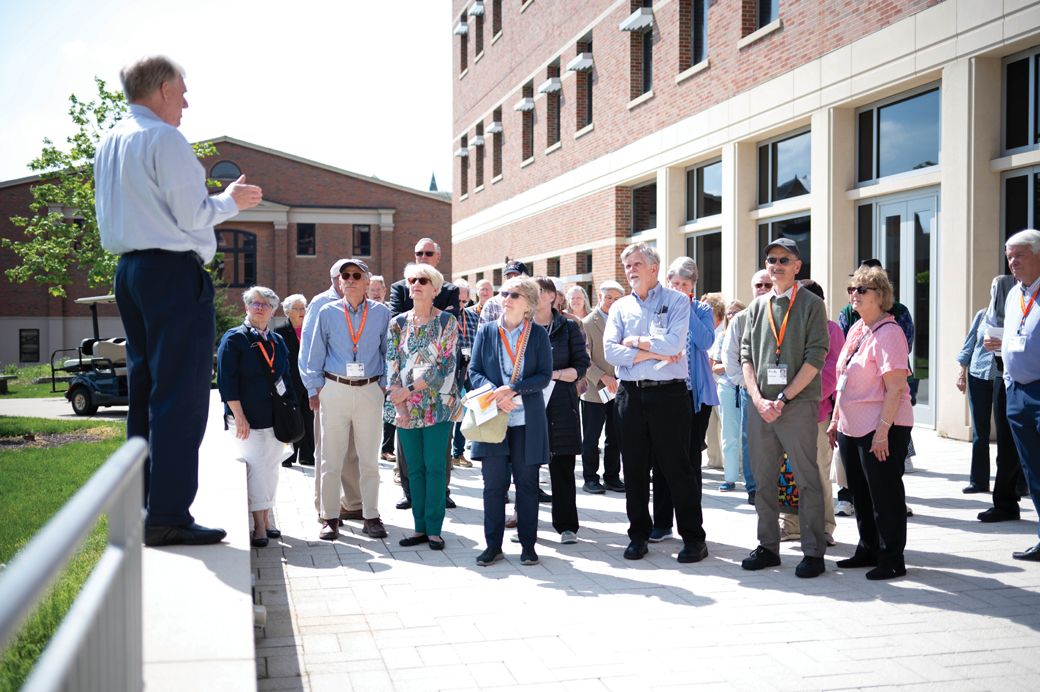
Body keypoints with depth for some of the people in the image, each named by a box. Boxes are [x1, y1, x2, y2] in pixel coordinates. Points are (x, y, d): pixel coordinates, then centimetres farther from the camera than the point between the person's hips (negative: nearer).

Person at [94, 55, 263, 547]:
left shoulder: (109, 144, 17)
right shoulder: (163, 138, -10)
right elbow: (191, 216, -13)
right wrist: (231, 200, 4)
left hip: (130, 269, 9)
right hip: (174, 271, -9)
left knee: (143, 393, 12)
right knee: (180, 396, -8)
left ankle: (140, 511, 17)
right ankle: (168, 517, -8)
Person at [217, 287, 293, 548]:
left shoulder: (277, 341, 13)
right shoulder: (234, 338, -4)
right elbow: (227, 381, -10)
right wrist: (239, 417, -15)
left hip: (275, 416, 6)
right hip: (248, 417, -5)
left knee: (271, 467, 9)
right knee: (256, 466, -9)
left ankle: (266, 516, 20)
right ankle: (258, 524, -1)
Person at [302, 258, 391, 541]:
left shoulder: (381, 313, 4)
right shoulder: (327, 312, 3)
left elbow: (390, 353, 11)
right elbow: (315, 355, 8)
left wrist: (386, 385, 7)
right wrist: (314, 390, 7)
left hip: (370, 391, 0)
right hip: (334, 389, 0)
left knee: (369, 460, 6)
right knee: (331, 460, 4)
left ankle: (371, 517, 15)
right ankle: (330, 518, 13)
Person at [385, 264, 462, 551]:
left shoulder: (446, 321, -2)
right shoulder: (398, 323, 8)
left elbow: (444, 363, -10)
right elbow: (392, 365, 4)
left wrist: (409, 390, -15)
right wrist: (398, 405, -7)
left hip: (437, 405, -3)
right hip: (406, 407, 3)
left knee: (434, 466, -2)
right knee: (416, 468, 8)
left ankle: (434, 529, 4)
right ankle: (420, 527, 14)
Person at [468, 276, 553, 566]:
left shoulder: (538, 334, 2)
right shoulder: (486, 331, 5)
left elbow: (545, 375, -3)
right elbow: (474, 371, 3)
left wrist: (514, 389, -17)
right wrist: (495, 393, -15)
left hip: (527, 420, -1)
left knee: (527, 483, 6)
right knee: (493, 483, 4)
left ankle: (528, 545, 16)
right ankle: (493, 545, 15)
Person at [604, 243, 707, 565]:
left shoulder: (676, 301, 2)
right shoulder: (620, 307, 12)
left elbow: (674, 344, -14)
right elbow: (611, 352, -2)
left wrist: (635, 341, -4)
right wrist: (653, 352, -8)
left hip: (669, 393, -4)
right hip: (631, 394, 4)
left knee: (677, 466, -1)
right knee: (634, 468, 8)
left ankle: (693, 536, 9)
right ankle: (639, 534, 20)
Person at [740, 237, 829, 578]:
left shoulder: (811, 304, 1)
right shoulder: (757, 306, 14)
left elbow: (815, 358, -7)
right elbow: (746, 355, 10)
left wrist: (784, 398, -13)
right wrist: (758, 399, -4)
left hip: (798, 405, -4)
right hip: (760, 406, 5)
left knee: (806, 479, -1)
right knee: (763, 479, 9)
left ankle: (813, 552, 7)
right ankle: (768, 547, 19)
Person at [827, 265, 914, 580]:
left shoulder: (888, 332, -14)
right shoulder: (855, 330, 12)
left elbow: (896, 388, -20)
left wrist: (882, 430, -23)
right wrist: (836, 419, 17)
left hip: (881, 429, -9)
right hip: (852, 428, 9)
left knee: (885, 494, 0)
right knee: (860, 493, 16)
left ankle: (892, 560, 11)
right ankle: (868, 550, 29)